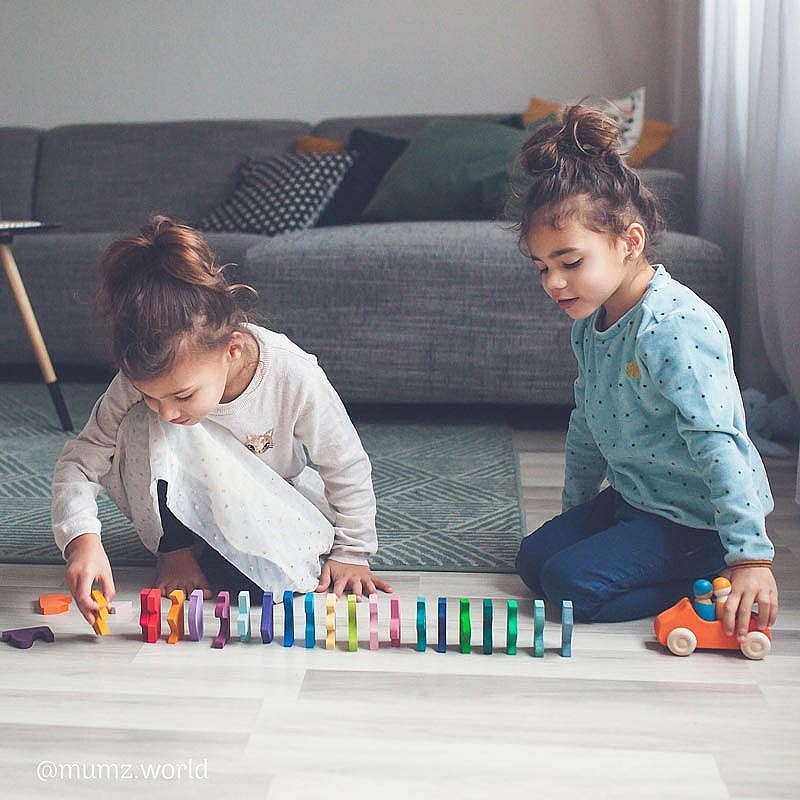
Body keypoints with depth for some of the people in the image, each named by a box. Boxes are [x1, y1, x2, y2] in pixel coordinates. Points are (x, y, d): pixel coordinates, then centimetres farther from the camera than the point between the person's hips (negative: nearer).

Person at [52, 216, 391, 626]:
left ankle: (209, 560, 0)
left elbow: (346, 468, -21)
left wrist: (351, 552, -14)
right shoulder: (143, 380, -32)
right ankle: (176, 548, -12)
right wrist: (81, 537, -44)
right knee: (143, 426, -33)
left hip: (273, 500, 2)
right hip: (178, 505, -1)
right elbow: (80, 459, -26)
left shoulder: (294, 376, -36)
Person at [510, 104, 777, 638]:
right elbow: (586, 424, 16)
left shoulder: (677, 328, -26)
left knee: (572, 583, -18)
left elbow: (718, 444, -29)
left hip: (695, 520, -9)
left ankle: (712, 583, -3)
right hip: (631, 497, 10)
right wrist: (575, 511, 24)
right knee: (535, 559, 9)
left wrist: (751, 555, -29)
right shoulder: (589, 322, 3)